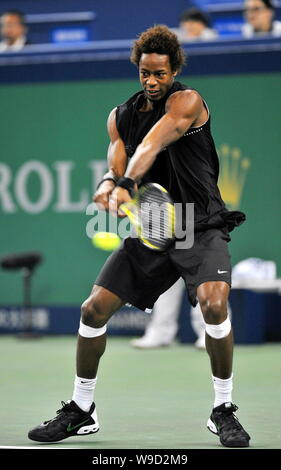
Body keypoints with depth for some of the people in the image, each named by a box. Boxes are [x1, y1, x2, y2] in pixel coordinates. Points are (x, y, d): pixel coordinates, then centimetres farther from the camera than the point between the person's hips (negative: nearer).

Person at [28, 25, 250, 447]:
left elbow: (152, 145, -28)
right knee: (94, 309, -1)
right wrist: (109, 184, -26)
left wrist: (126, 184, -43)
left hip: (200, 226, -5)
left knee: (214, 304, -28)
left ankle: (223, 410, -10)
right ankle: (81, 410, 16)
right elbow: (117, 163, -2)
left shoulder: (187, 101, -10)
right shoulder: (121, 116, 9)